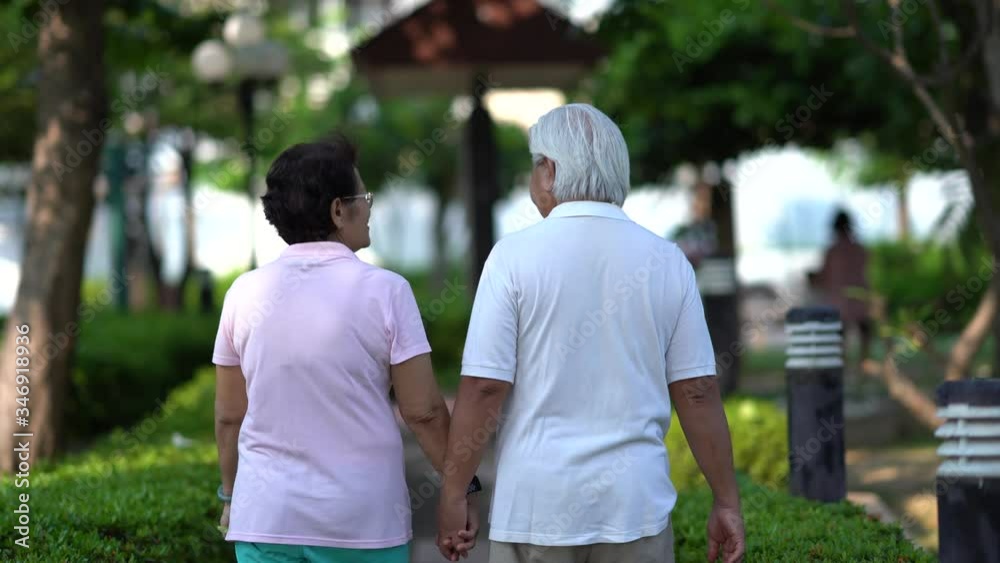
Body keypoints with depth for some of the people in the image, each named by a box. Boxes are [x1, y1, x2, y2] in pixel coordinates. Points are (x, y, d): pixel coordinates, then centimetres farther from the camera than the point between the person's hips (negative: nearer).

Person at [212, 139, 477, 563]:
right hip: (364, 525, -3)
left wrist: (231, 495, 21)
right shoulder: (384, 291, -8)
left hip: (265, 517, 3)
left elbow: (229, 416, 7)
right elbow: (423, 411, -7)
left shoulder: (245, 293, 1)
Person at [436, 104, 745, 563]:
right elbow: (698, 393, 1)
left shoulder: (515, 256, -6)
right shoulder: (667, 262, 2)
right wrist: (726, 503, 7)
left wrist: (453, 495, -2)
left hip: (538, 507, -2)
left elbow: (483, 388, -9)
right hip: (636, 506, 2)